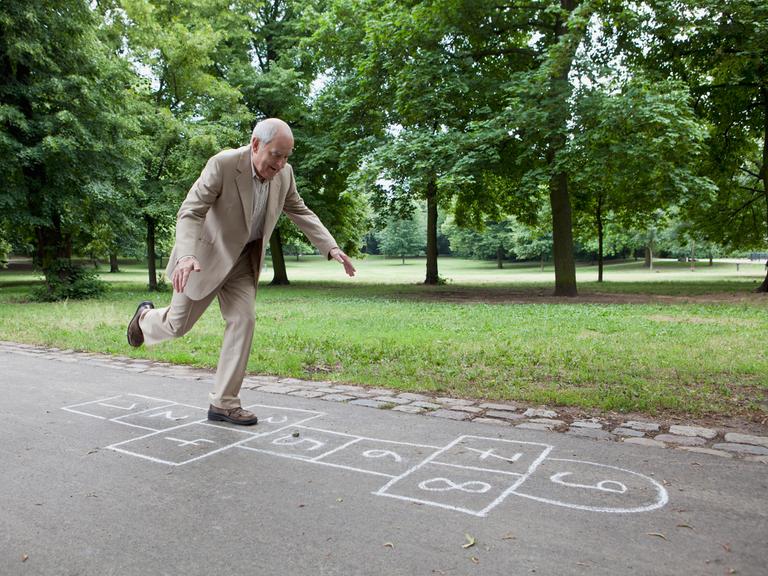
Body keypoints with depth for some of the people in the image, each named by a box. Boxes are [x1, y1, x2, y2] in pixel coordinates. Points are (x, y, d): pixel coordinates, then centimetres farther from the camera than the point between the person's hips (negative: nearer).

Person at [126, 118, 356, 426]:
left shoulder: (284, 173, -10)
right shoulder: (223, 164, -27)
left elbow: (300, 212, 1)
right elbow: (190, 213, -29)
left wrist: (332, 248, -10)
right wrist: (186, 256, -46)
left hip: (243, 259, 5)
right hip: (206, 254, -4)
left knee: (243, 320, -7)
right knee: (179, 324, 6)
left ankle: (224, 402, 2)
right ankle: (147, 317, 44)